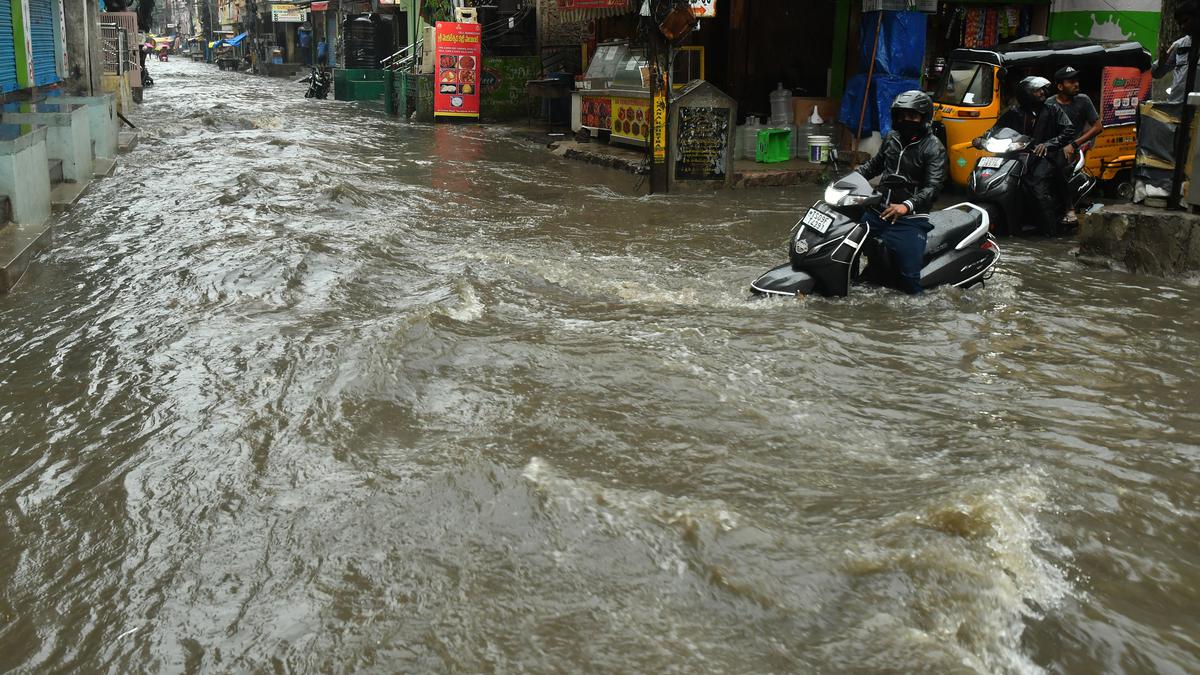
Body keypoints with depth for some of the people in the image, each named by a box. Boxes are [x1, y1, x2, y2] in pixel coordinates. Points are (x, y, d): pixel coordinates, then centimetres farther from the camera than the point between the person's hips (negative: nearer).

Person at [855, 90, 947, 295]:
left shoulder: (934, 148, -8)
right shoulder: (892, 137, 11)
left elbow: (933, 187, -19)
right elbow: (875, 163, 28)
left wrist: (907, 206, -36)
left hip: (910, 218, -6)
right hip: (880, 210, 7)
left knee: (909, 280, -15)